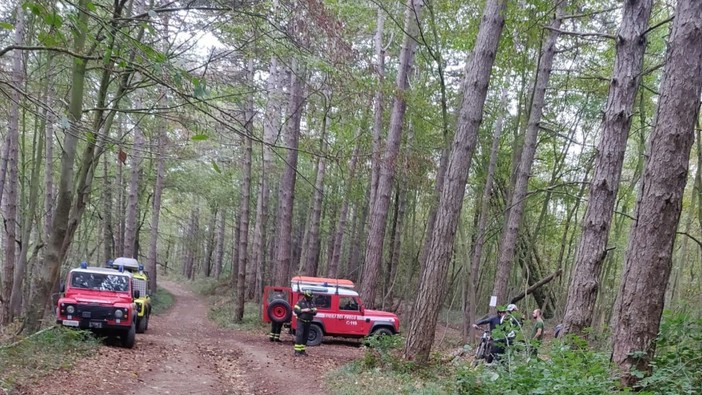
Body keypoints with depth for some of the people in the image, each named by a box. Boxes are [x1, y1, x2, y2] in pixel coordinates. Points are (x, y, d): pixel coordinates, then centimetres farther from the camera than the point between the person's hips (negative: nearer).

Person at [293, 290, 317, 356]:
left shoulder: (312, 302, 10)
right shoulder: (300, 302, -3)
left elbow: (315, 312, 8)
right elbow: (295, 310, -9)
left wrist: (313, 311, -15)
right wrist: (303, 310, -18)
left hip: (308, 322, 5)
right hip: (301, 321, -5)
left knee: (305, 336, 6)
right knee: (299, 336, -11)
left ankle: (302, 350, 14)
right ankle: (297, 351, -12)